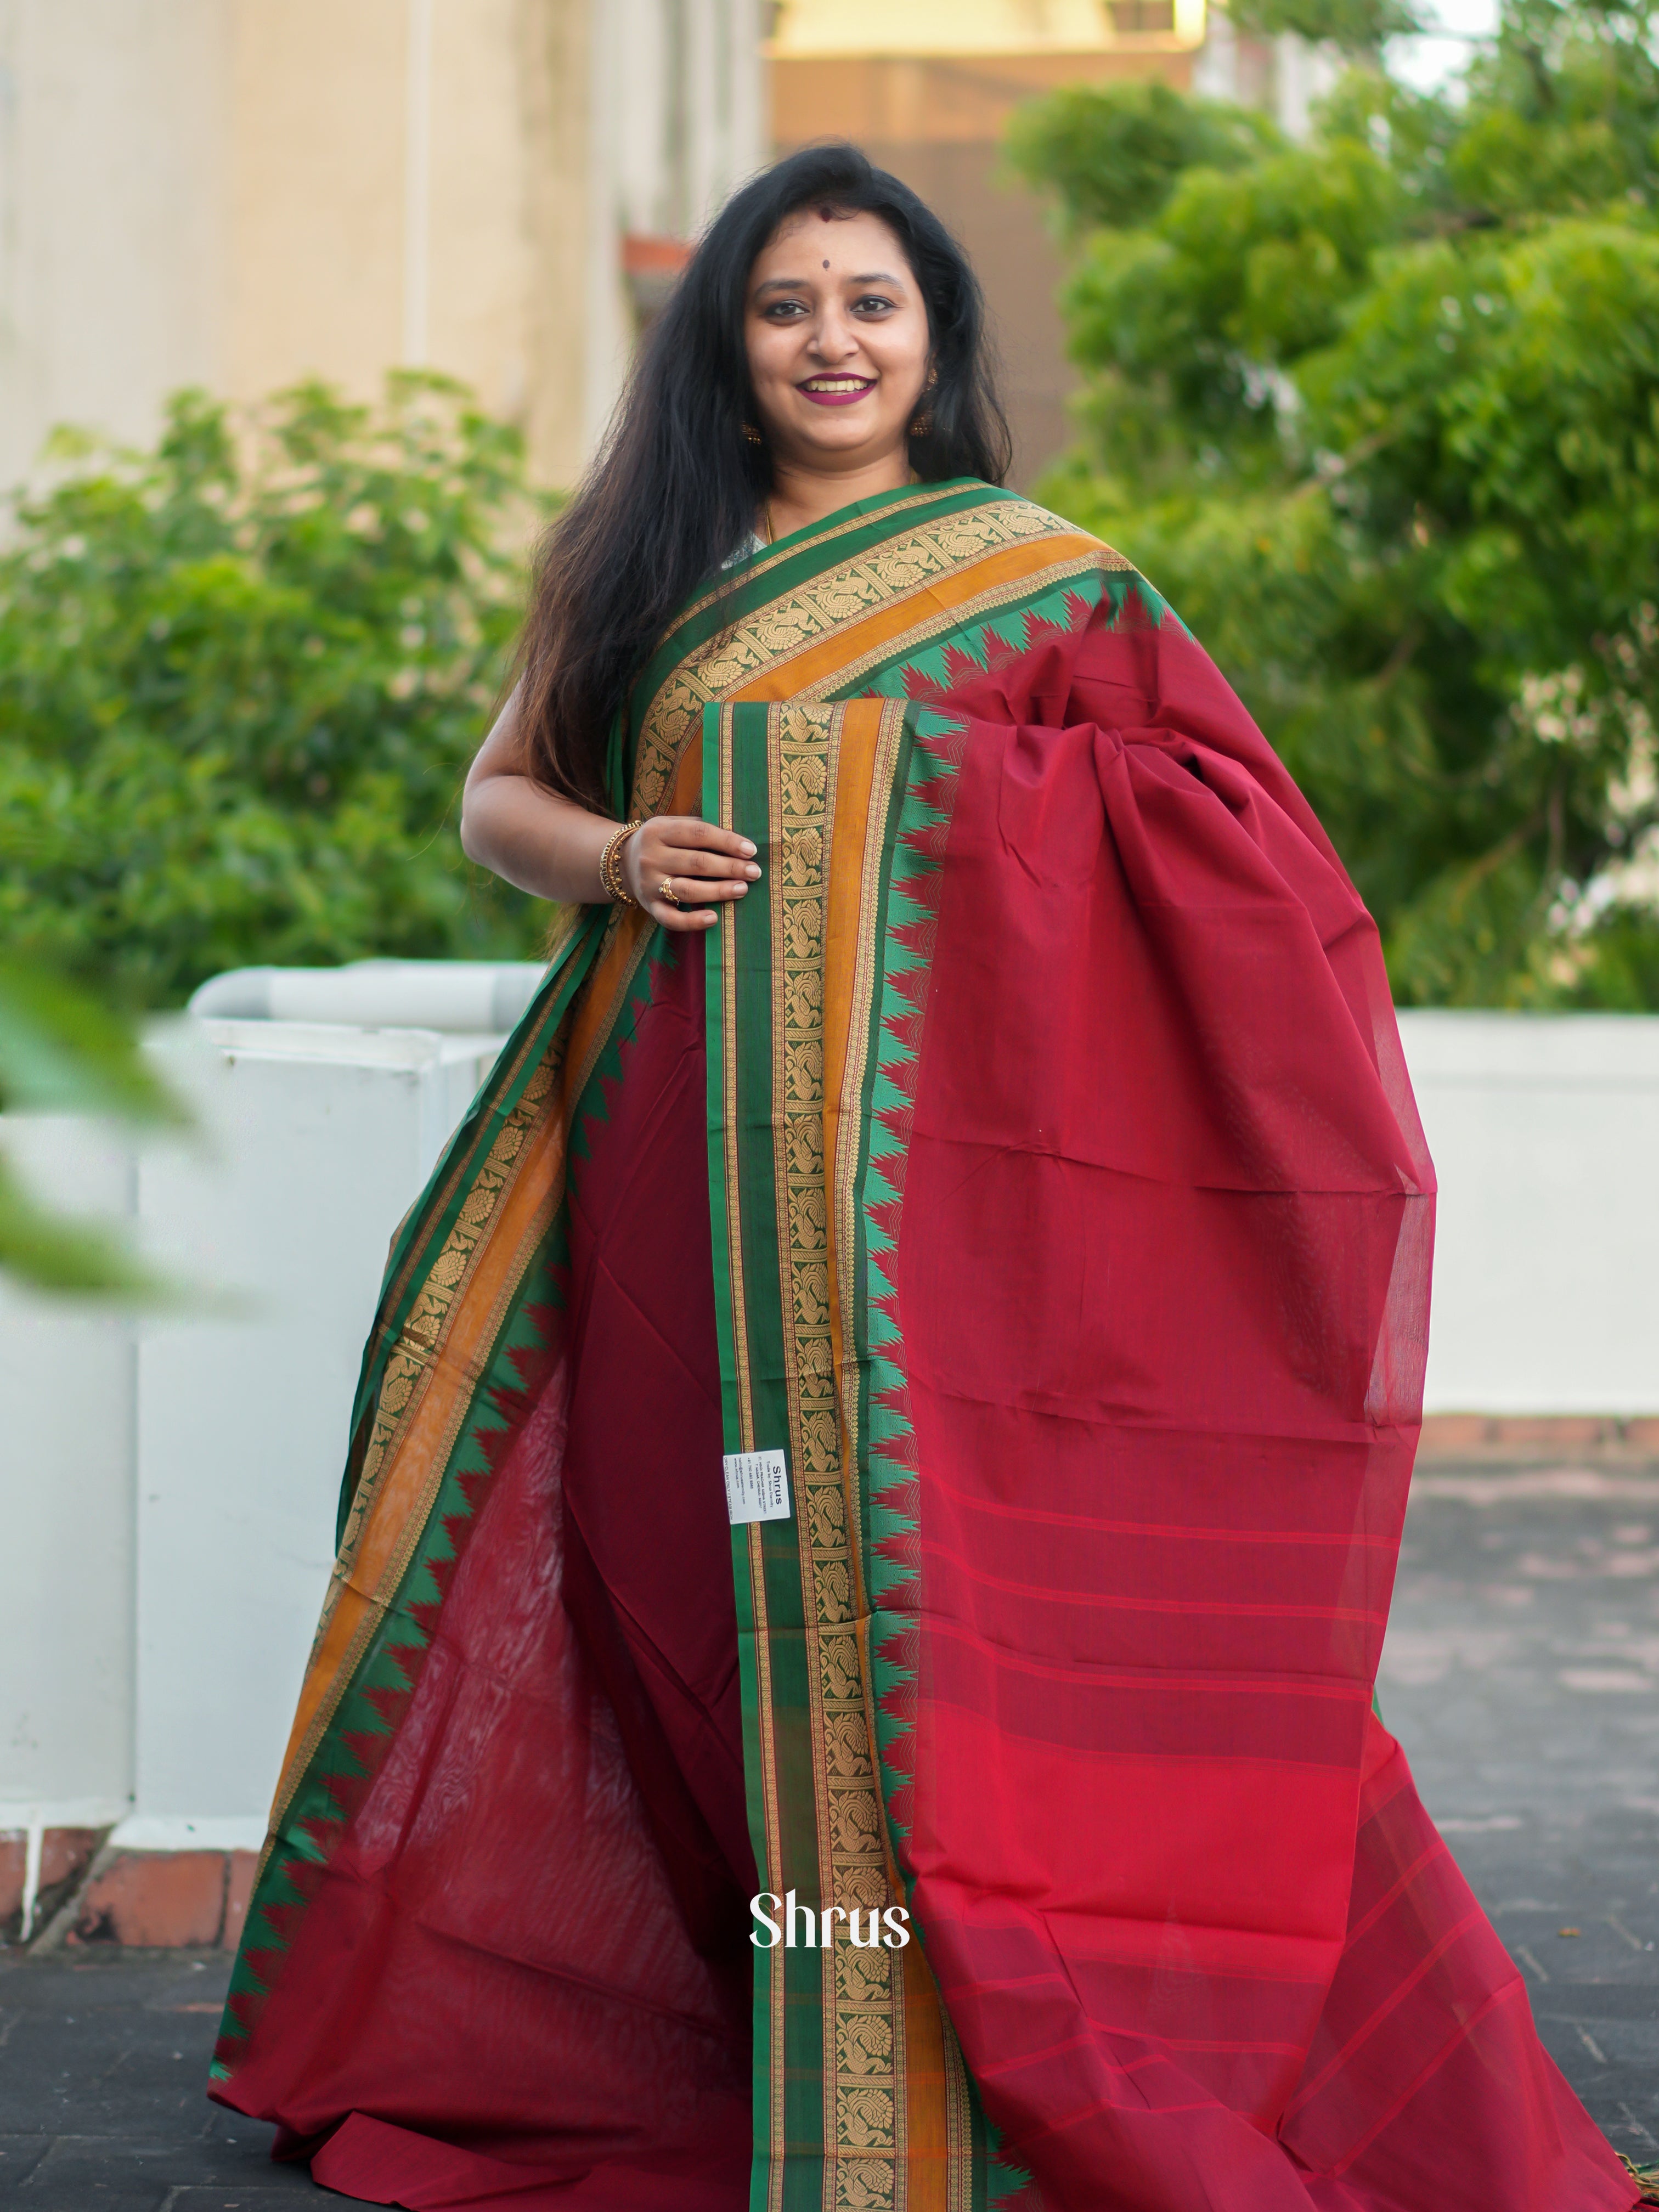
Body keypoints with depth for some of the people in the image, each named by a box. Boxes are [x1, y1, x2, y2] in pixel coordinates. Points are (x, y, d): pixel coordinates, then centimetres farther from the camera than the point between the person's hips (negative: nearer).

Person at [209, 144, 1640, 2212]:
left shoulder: (1041, 585, 6)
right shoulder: (640, 569, 15)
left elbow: (1230, 830, 2)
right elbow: (499, 793, 16)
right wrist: (612, 856, -4)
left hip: (927, 1152, -3)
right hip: (692, 1170, 3)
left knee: (911, 1564, -8)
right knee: (732, 1567, 5)